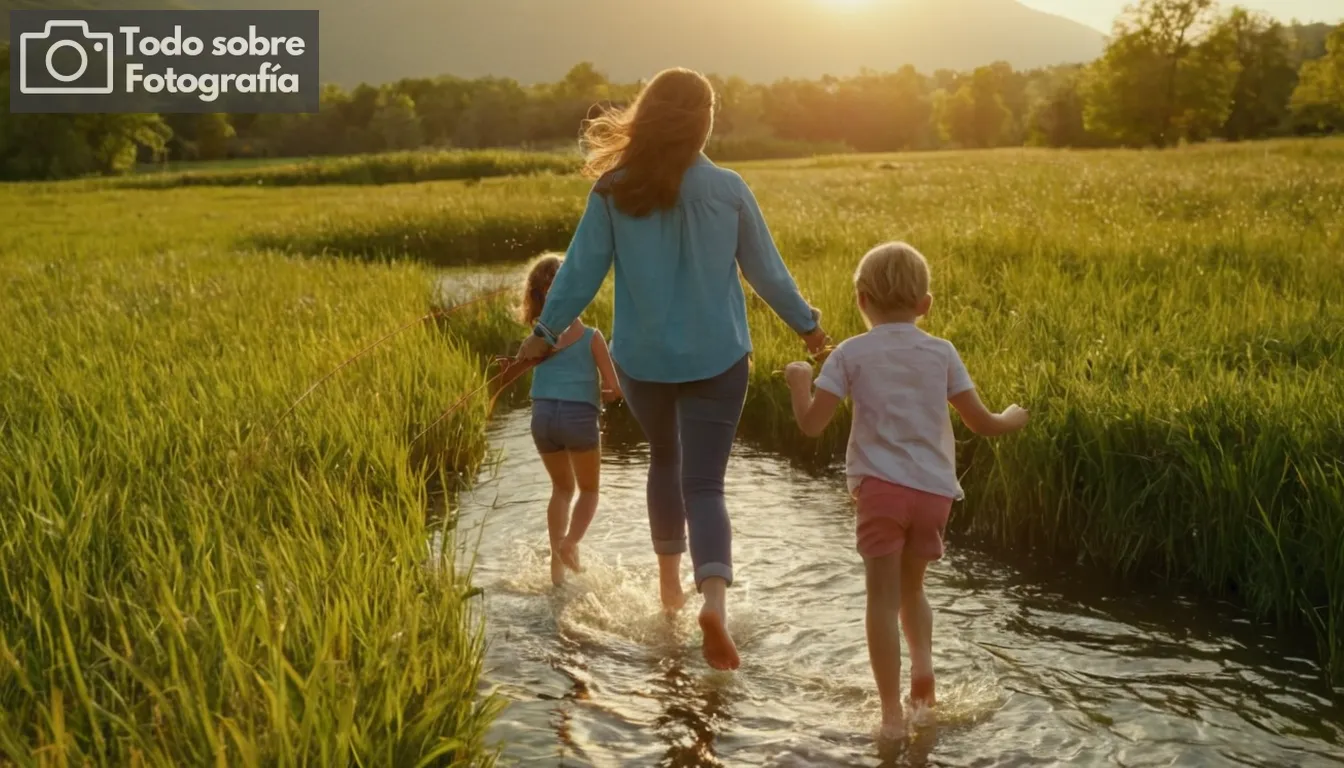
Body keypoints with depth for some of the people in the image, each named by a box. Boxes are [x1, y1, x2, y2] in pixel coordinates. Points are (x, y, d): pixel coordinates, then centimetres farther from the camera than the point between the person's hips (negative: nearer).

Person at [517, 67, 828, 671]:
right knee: (704, 482, -1)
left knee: (665, 460, 25)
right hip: (716, 359, -2)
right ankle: (714, 599, -22)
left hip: (641, 360, 2)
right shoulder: (727, 189, -6)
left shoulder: (613, 190, -7)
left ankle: (669, 581, 36)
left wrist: (545, 333, 8)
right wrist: (807, 325, 17)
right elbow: (766, 270, 2)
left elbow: (582, 269, -4)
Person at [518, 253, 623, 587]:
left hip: (543, 416, 3)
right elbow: (615, 389, -2)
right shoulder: (592, 337, -1)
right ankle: (570, 542, -7)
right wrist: (599, 395, 18)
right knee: (588, 490, 18)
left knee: (562, 488, 24)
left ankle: (557, 559, 16)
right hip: (579, 417, -3)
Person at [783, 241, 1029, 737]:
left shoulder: (851, 354, 0)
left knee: (883, 596, 3)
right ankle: (923, 659, 2)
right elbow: (982, 423, 6)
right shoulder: (941, 352, 7)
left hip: (881, 487, -3)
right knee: (911, 587, 24)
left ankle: (892, 712, 2)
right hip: (935, 490, 3)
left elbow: (812, 424, -5)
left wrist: (798, 381, 13)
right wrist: (1014, 418, 28)